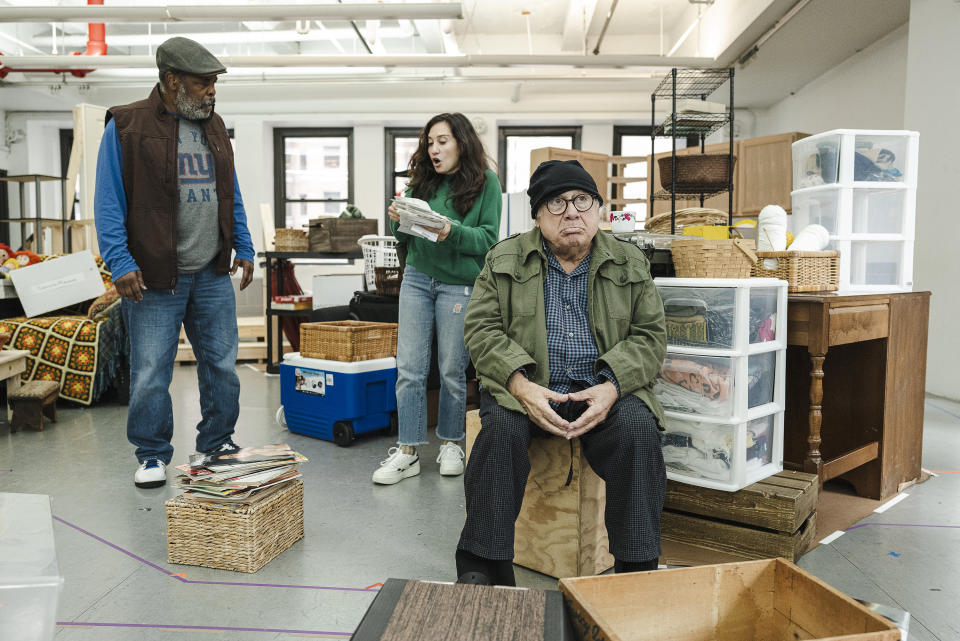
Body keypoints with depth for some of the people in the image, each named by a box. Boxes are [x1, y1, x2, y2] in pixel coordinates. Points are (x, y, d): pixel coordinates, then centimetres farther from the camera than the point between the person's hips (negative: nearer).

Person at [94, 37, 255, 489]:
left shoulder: (213, 127, 14)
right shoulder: (126, 127, -4)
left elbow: (231, 195, 19)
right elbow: (109, 202, -5)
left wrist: (244, 249, 12)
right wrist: (120, 263, -14)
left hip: (213, 275, 5)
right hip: (155, 278, -5)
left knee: (222, 364, 10)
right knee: (150, 371, 2)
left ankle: (219, 443, 27)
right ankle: (153, 454, 20)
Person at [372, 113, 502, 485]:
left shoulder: (485, 182, 0)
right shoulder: (422, 181, 11)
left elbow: (488, 238, -7)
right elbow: (406, 239, 14)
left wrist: (452, 232, -22)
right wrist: (399, 222, -8)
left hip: (459, 284, -3)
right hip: (417, 279, 4)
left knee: (452, 370, 5)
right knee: (409, 367, 0)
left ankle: (451, 443, 24)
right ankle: (408, 451, 8)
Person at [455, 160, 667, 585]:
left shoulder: (630, 263, 11)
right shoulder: (504, 260, 8)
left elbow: (650, 335, 6)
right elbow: (481, 329, 0)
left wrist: (611, 387, -14)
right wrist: (522, 386, -18)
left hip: (602, 390, 1)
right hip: (526, 388, 0)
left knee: (639, 430, -28)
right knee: (501, 428, -31)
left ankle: (639, 569, -14)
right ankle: (481, 567, -18)